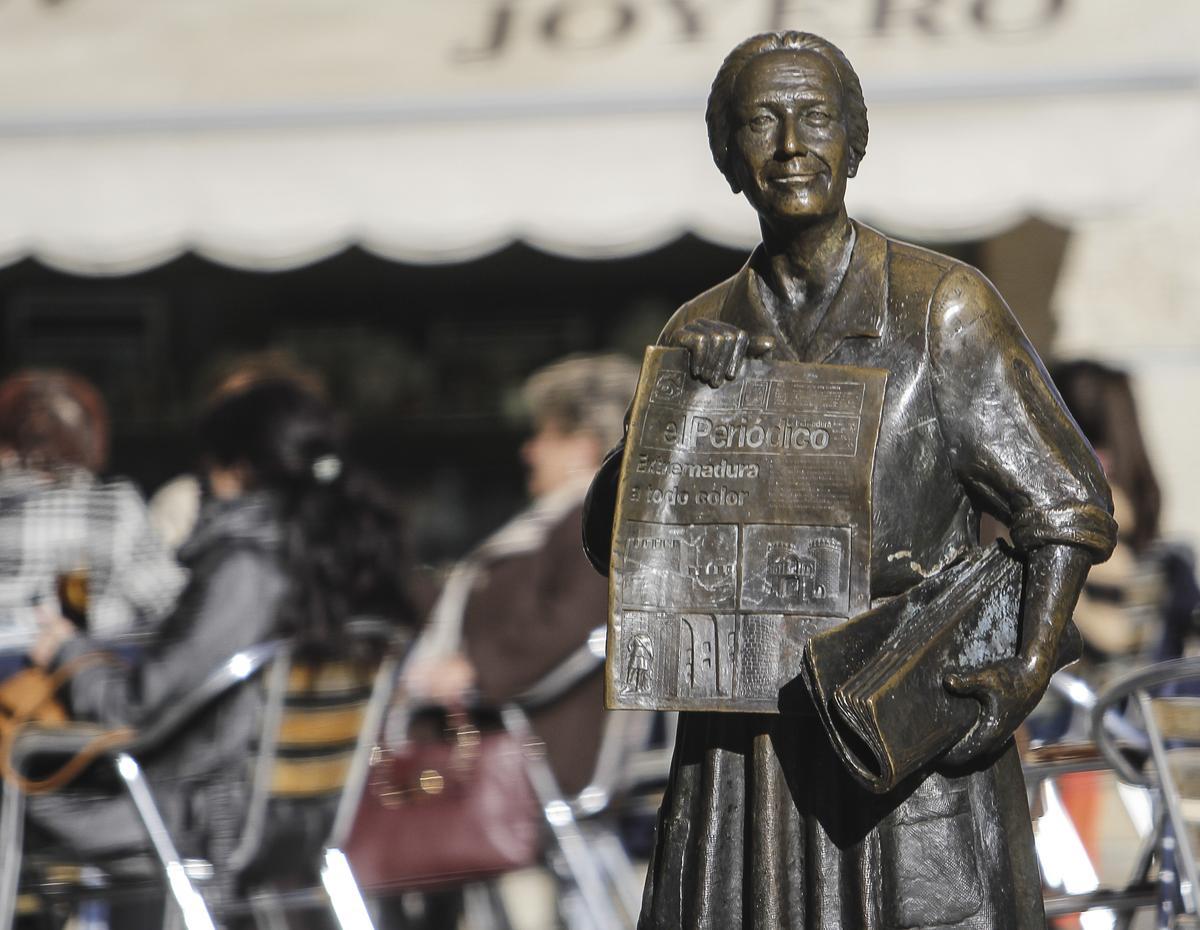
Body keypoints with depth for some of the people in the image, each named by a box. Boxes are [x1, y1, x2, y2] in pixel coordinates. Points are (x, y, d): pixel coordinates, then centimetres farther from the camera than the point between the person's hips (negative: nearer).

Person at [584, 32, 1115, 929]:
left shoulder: (944, 307, -2)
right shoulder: (703, 333, 10)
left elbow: (1067, 508, -1)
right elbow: (615, 541, 6)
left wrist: (1028, 673, -15)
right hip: (750, 746, 3)